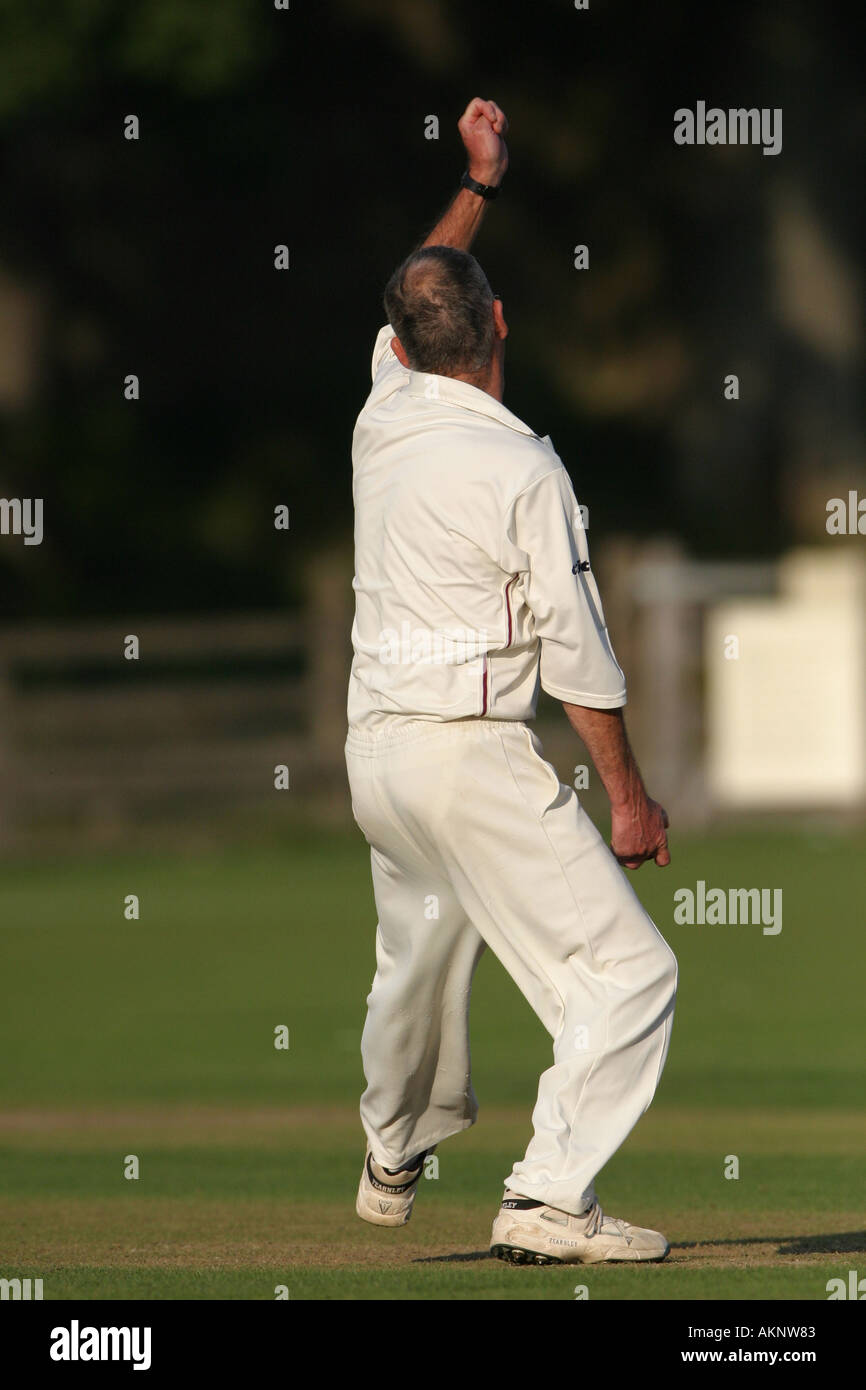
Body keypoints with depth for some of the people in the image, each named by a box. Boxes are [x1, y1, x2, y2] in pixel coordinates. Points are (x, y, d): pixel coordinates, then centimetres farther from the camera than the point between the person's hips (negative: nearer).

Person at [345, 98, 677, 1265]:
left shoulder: (382, 417, 4)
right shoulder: (523, 469, -16)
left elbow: (410, 308, 27)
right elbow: (577, 649, -15)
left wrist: (479, 184, 35)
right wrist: (629, 797, -9)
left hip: (375, 751, 8)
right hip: (474, 756, -8)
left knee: (420, 954, 30)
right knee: (626, 969, -9)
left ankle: (394, 1159, 47)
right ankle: (549, 1201, -19)